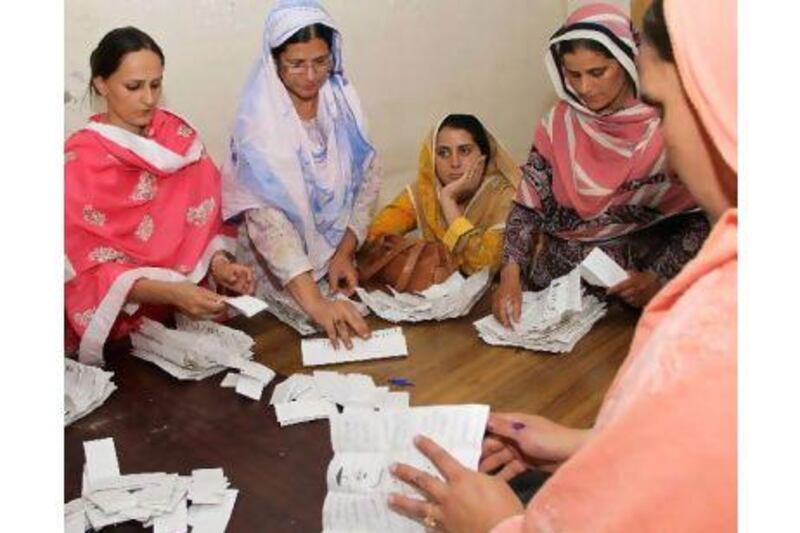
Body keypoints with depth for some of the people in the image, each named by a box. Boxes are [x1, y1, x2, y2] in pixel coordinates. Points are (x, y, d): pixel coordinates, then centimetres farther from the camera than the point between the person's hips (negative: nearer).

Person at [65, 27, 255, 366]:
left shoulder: (180, 136, 3)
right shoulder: (80, 160, -10)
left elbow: (207, 218, 7)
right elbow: (93, 268, -13)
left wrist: (219, 263, -13)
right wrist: (171, 292, -28)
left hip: (192, 304, 4)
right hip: (126, 323, -4)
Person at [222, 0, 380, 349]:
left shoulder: (342, 100, -5)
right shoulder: (258, 121, -19)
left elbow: (368, 177, 1)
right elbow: (265, 215, -30)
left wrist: (345, 253, -11)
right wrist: (314, 303, -40)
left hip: (334, 258, 4)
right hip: (278, 274, -3)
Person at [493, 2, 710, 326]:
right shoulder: (558, 124, 1)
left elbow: (697, 218, -3)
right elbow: (528, 208, -1)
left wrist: (659, 278, -18)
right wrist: (511, 274, -16)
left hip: (634, 290, -2)